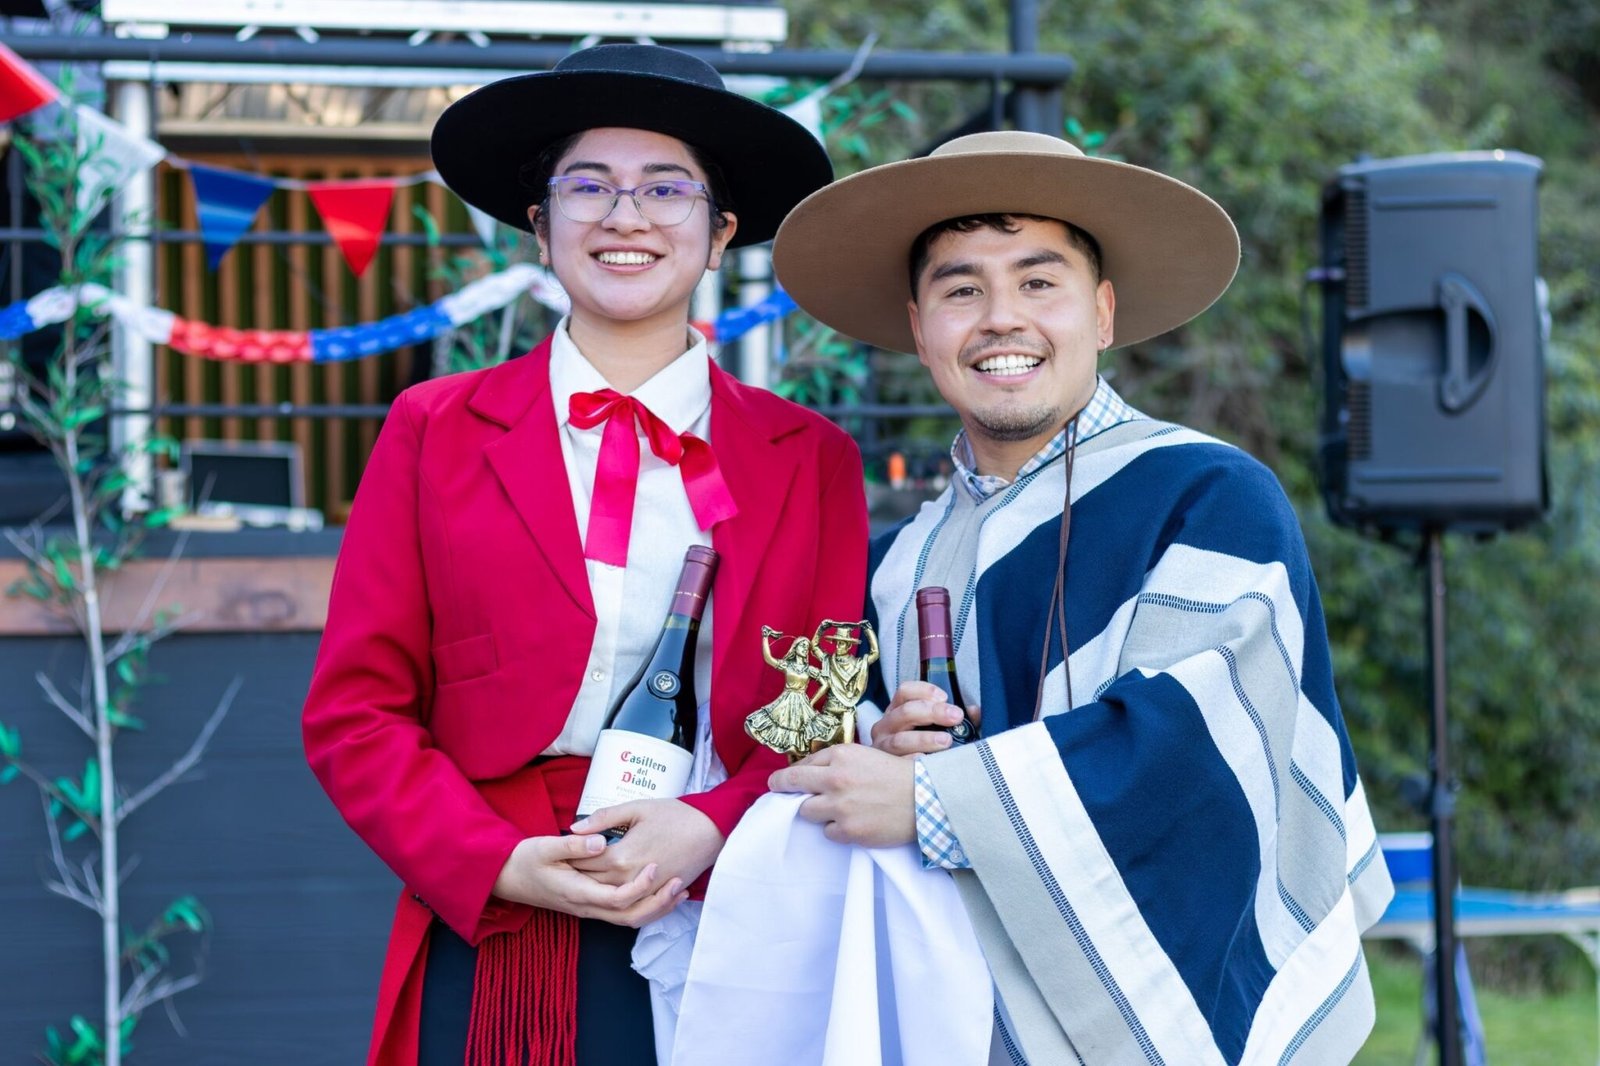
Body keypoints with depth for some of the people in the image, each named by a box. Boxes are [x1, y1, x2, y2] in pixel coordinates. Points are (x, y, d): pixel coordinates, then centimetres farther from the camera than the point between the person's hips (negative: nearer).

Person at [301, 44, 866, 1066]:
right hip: (492, 954, 0)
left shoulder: (812, 461, 8)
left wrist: (711, 832, -14)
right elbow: (356, 712, 3)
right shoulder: (435, 432, 6)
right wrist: (500, 864, -11)